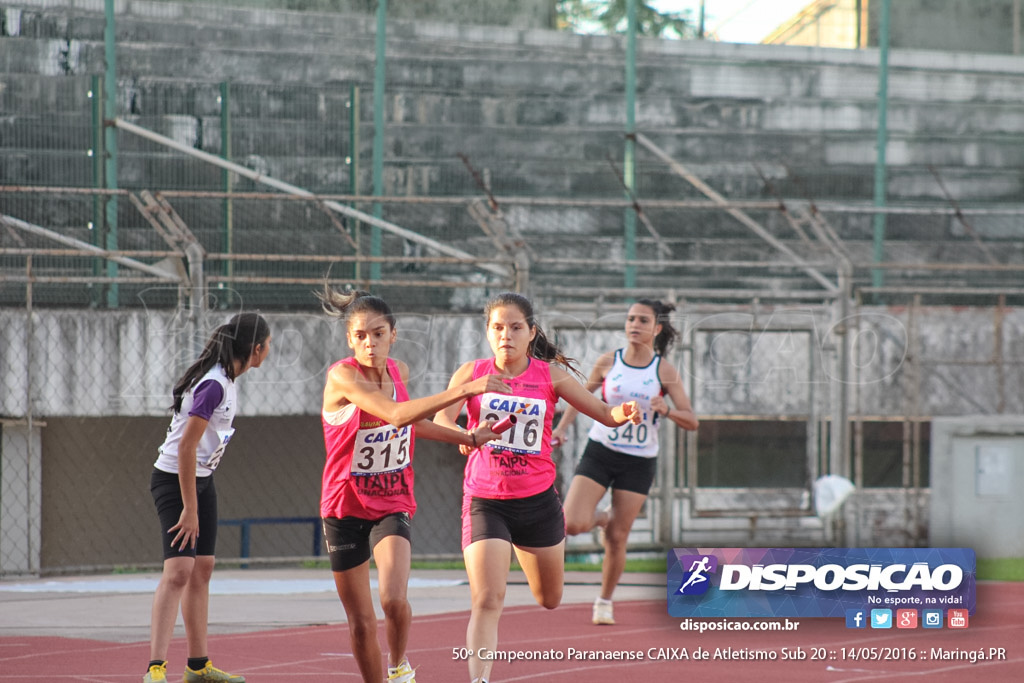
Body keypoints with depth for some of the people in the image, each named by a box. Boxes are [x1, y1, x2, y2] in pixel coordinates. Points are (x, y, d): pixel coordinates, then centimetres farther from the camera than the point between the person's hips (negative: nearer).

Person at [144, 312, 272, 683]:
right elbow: (186, 447, -26)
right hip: (174, 481, -10)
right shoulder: (213, 385, -24)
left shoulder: (224, 380, 5)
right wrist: (189, 509, -23)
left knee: (202, 569, 14)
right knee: (178, 570, -17)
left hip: (202, 478, 10)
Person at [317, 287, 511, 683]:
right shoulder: (342, 377, -21)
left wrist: (467, 438, 19)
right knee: (361, 621, 5)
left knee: (394, 600, -21)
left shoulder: (399, 371, -2)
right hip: (345, 507, -2)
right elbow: (394, 414, -36)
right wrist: (464, 390, -41)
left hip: (393, 504, 3)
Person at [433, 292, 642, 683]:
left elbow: (603, 413, -4)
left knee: (549, 600, 21)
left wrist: (623, 414, -28)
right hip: (485, 501, -2)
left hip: (537, 500, 2)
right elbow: (440, 419, -18)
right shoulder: (471, 374, -4)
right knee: (487, 602, -19)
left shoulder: (550, 375, -3)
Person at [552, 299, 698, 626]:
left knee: (618, 538, 0)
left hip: (639, 463, -1)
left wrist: (667, 410, -24)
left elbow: (691, 421, -4)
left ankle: (605, 601, 23)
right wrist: (562, 427, 1)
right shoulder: (608, 362, -2)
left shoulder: (665, 372, -5)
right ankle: (602, 517, 21)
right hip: (599, 452, 1)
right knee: (572, 525, -16)